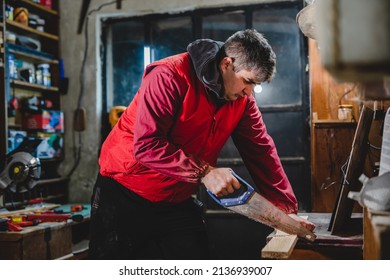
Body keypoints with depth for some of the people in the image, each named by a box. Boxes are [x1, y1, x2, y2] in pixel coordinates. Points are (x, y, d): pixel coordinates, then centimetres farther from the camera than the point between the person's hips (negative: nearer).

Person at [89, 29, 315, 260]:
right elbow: (147, 145, -29)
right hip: (124, 194, -5)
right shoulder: (170, 76, -22)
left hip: (178, 201, 6)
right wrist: (204, 172, -30)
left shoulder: (242, 98, -1)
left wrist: (287, 208, 0)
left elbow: (261, 151, 2)